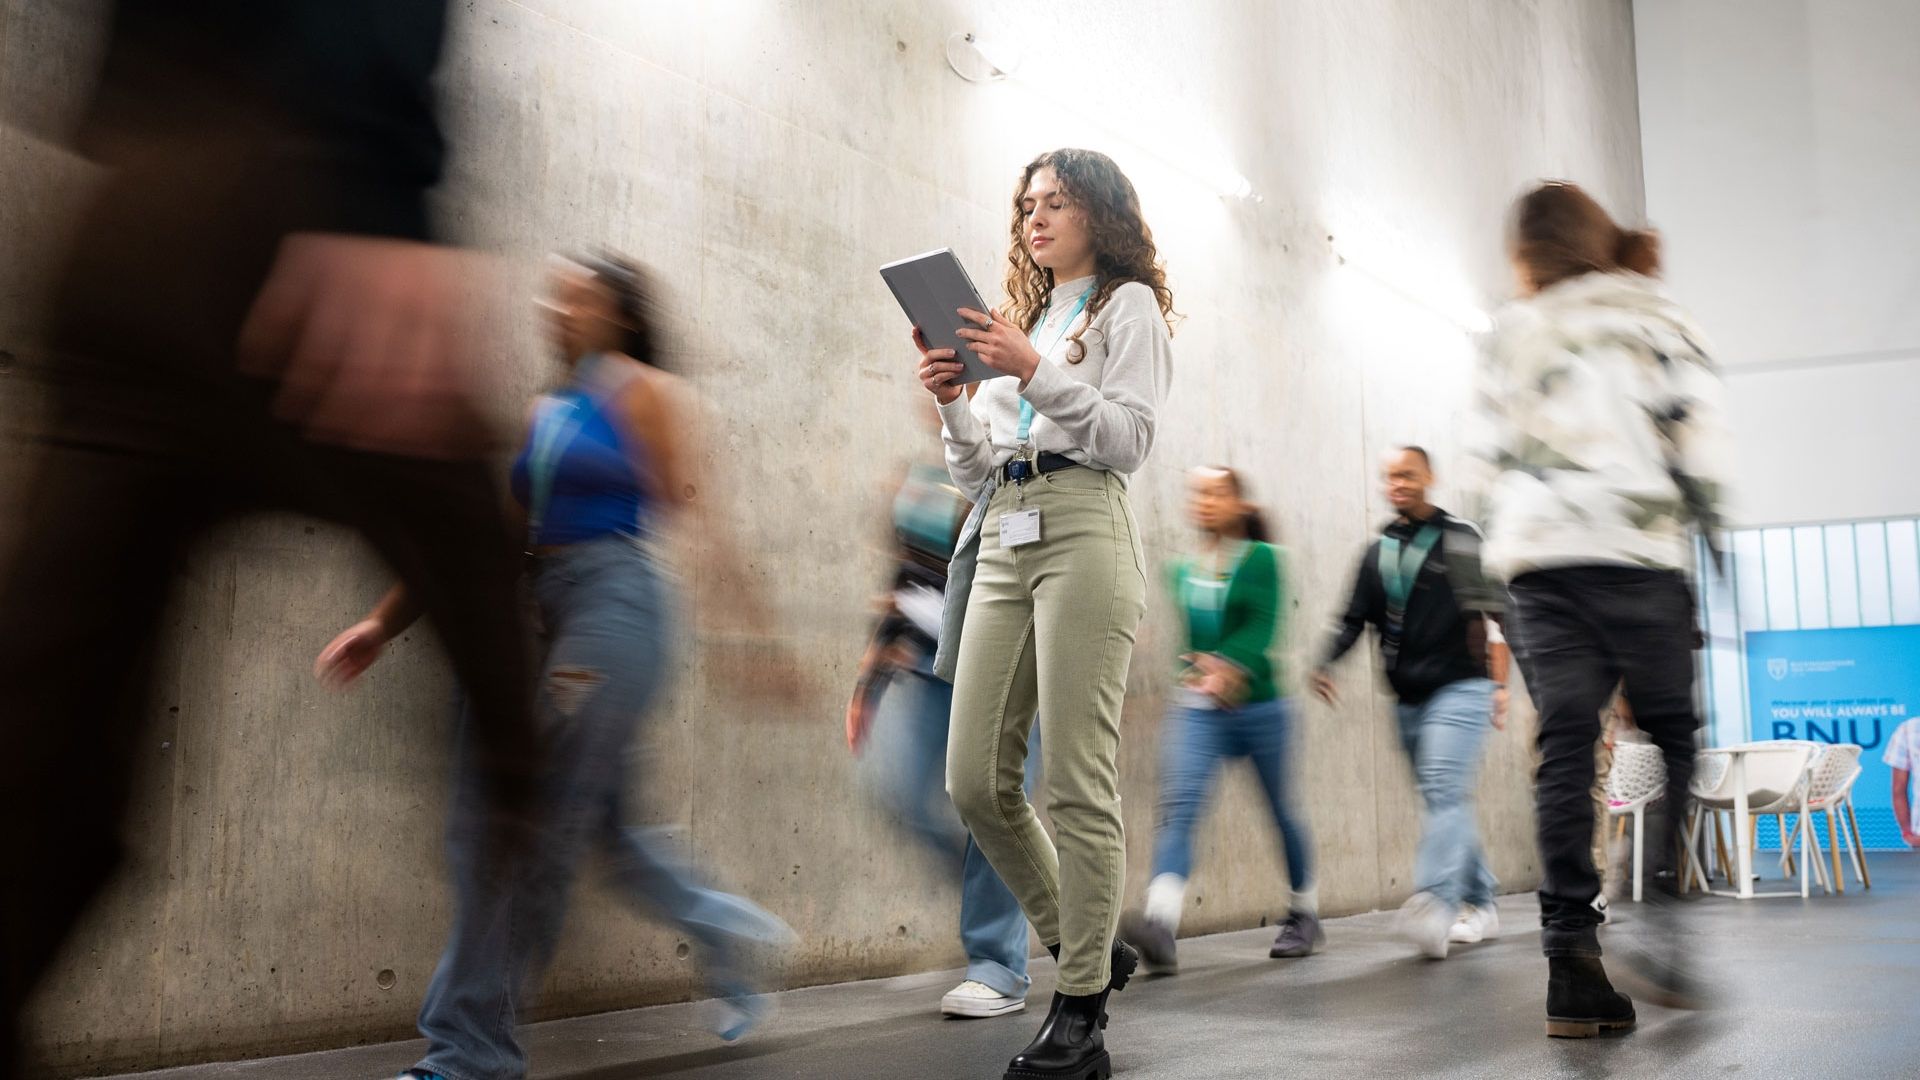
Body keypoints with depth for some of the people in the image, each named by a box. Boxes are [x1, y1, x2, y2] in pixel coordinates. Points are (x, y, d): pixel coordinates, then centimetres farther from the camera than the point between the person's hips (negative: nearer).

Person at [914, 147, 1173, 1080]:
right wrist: (953, 402, 4)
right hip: (1000, 539, 7)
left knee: (1077, 784, -10)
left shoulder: (1128, 304, 10)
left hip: (1082, 531, -7)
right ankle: (1085, 948, 17)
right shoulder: (1021, 318, 28)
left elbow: (1129, 441, -5)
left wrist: (1034, 371, -14)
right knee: (976, 782, -1)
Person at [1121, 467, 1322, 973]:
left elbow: (1263, 627, -16)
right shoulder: (1182, 571, 8)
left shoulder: (1262, 559, -4)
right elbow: (1194, 633, 10)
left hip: (1259, 705, -2)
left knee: (1281, 812, 12)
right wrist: (1204, 665, -11)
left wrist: (1230, 668, -31)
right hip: (1198, 709, 3)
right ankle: (1159, 927, -31)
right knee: (1178, 807, -17)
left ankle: (1305, 917, 33)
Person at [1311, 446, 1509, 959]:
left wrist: (1500, 682, -7)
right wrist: (1326, 663, -7)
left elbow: (1498, 611, -1)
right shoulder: (1378, 552, 13)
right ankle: (1481, 904, 19)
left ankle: (1433, 903, -31)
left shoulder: (1461, 539, 0)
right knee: (1448, 802, 10)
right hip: (1409, 698, 6)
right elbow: (1354, 619, 11)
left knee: (1444, 793, -19)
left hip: (1460, 689, -5)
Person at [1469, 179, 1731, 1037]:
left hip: (1535, 557, 2)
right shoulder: (1656, 316, 10)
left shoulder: (1513, 332, 13)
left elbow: (1490, 450, 11)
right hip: (1636, 550, -2)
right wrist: (1703, 515, 9)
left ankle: (1571, 957, -5)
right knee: (1671, 737, 10)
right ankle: (1656, 919, -5)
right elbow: (1697, 426, -1)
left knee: (1564, 749, -1)